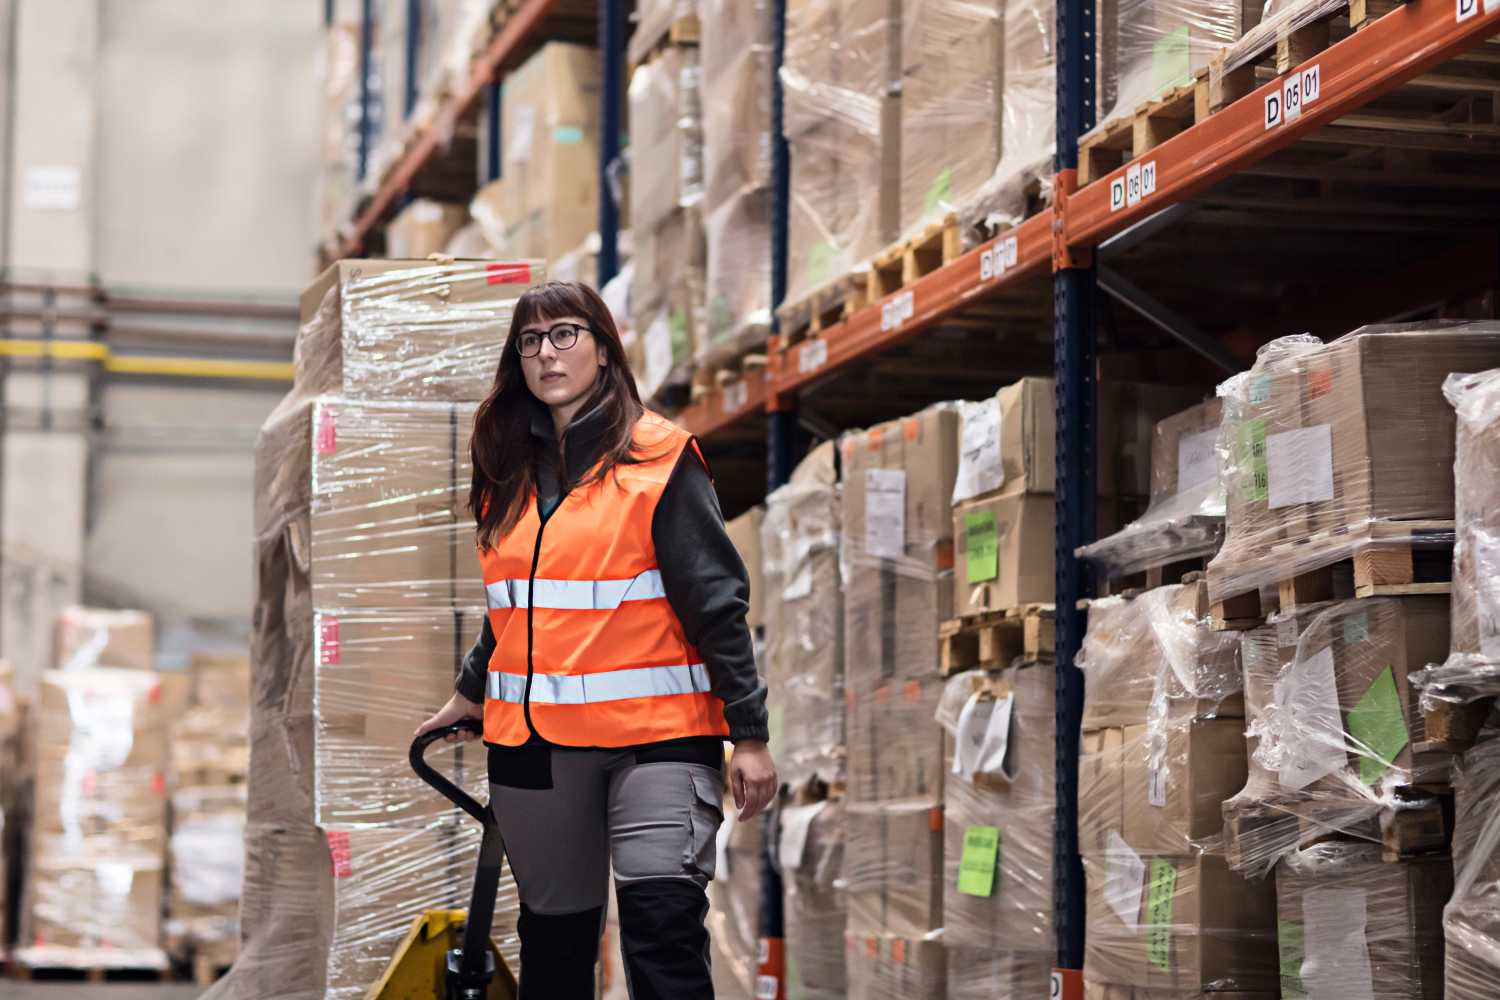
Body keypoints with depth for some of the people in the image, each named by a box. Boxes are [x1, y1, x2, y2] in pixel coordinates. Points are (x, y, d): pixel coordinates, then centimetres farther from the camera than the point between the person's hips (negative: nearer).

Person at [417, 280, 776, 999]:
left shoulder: (660, 460, -3)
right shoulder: (511, 474, 14)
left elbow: (716, 601, -6)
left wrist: (748, 732, -10)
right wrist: (472, 692, 30)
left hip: (654, 730, -5)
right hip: (532, 737, 5)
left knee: (663, 926, -15)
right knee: (554, 933, 11)